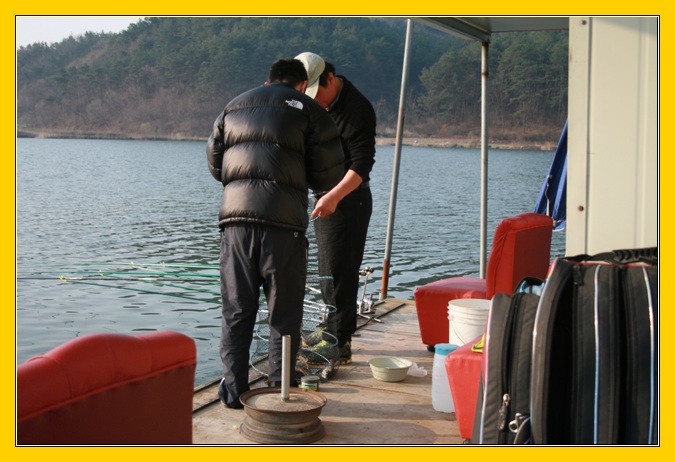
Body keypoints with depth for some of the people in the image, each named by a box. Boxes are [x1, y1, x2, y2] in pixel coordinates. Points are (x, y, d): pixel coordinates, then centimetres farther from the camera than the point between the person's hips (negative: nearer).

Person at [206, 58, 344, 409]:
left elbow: (214, 164, 25)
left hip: (235, 215, 3)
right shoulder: (309, 110, 9)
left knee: (236, 309, 10)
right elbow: (329, 175, 4)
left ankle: (234, 388, 11)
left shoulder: (233, 108, 21)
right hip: (284, 221, -3)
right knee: (284, 311, 7)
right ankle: (280, 389, 11)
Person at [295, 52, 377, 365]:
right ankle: (334, 331, 25)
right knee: (330, 270, 14)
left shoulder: (357, 109, -20)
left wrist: (334, 196, -37)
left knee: (338, 270, -9)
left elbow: (362, 164, -25)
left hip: (348, 197, -9)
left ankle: (339, 343, -5)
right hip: (326, 196, 9)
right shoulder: (312, 104, 6)